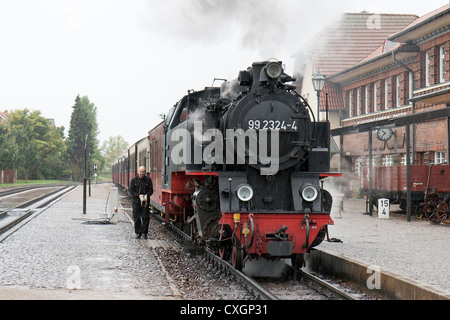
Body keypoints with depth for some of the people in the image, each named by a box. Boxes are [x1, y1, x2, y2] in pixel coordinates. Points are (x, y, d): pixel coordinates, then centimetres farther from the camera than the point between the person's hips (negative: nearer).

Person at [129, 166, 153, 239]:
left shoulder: (148, 180, 2)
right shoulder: (134, 180, 2)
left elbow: (151, 190, 3)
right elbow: (131, 190, -1)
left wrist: (146, 195, -16)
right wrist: (138, 195, -14)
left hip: (146, 201, 0)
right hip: (136, 202, 0)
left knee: (146, 218, -4)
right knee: (137, 218, 3)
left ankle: (144, 233, 5)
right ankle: (138, 233, 13)